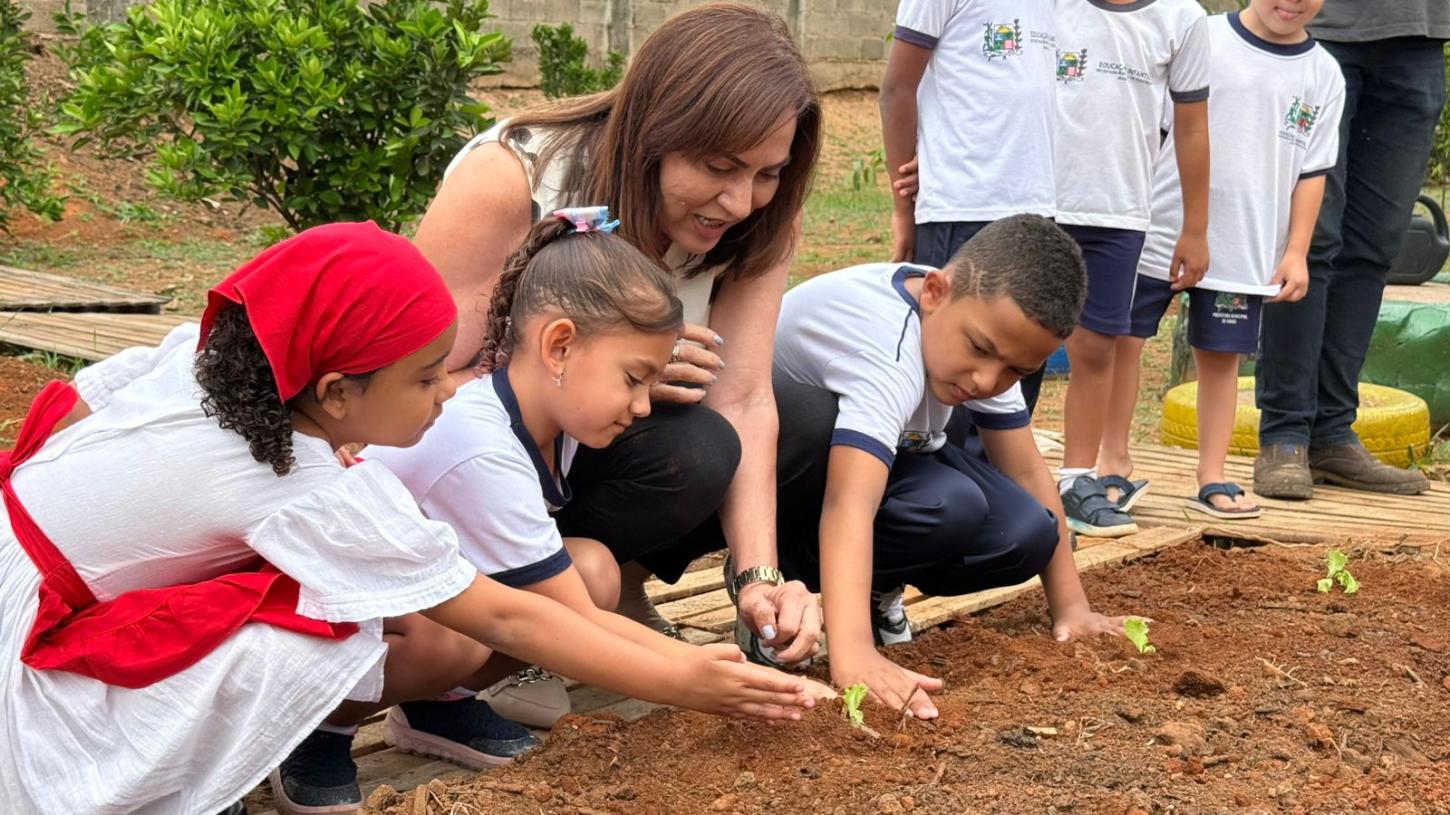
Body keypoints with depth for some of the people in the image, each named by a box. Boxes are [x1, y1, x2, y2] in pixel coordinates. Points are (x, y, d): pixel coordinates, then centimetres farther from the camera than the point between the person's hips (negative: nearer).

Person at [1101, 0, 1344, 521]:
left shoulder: (1323, 76, 3)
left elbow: (1312, 172, 6)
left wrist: (1296, 252, 1)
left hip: (1244, 251, 2)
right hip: (1158, 230, -1)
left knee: (1221, 356, 7)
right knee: (1123, 340, 3)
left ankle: (1212, 479, 18)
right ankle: (1114, 463, 17)